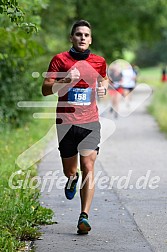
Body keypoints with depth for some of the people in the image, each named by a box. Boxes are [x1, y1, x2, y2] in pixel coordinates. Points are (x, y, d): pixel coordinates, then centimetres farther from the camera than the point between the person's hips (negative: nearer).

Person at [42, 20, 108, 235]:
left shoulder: (99, 62, 7)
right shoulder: (60, 60, 0)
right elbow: (45, 89, -5)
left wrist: (103, 88, 6)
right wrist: (65, 80, -21)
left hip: (90, 122, 1)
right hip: (66, 122, 0)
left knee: (88, 167, -13)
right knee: (69, 170, 10)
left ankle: (84, 217, -14)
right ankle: (72, 179, 49)